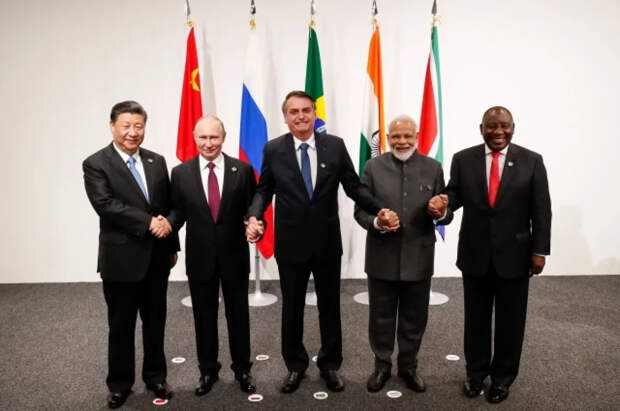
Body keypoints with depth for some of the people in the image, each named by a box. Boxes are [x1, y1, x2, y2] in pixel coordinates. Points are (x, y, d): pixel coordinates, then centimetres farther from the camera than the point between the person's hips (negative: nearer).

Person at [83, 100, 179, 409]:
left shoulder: (157, 161, 7)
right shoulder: (96, 164, -7)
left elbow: (168, 207, 10)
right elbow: (106, 205, -20)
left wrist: (172, 245, 10)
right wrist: (148, 222, -24)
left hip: (157, 256, 4)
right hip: (121, 258, -4)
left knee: (155, 322, 15)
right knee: (121, 326, 11)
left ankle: (155, 377, 32)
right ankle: (120, 383, 28)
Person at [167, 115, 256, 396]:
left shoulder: (242, 170, -3)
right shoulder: (180, 172, -1)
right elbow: (178, 210, 1)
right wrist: (167, 224, -20)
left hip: (234, 255, 0)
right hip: (200, 257, 1)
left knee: (238, 315, 13)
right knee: (204, 317, 14)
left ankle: (242, 369, 31)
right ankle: (207, 370, 32)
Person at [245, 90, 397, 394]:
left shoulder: (335, 146, -4)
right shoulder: (273, 150, -3)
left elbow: (353, 186, -1)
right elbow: (264, 190, 2)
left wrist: (379, 210, -14)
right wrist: (254, 216, -16)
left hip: (327, 242, 1)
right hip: (290, 243, 0)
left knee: (330, 306, 15)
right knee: (292, 307, 14)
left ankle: (330, 365, 35)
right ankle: (295, 365, 35)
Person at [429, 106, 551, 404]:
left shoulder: (531, 161, -3)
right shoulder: (463, 159, -1)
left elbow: (541, 210, -3)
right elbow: (456, 193, 3)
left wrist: (539, 251, -6)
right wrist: (444, 200, -21)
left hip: (514, 255, 0)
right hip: (475, 254, 1)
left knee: (510, 320, 12)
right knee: (476, 318, 15)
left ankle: (502, 376, 31)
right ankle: (476, 371, 33)